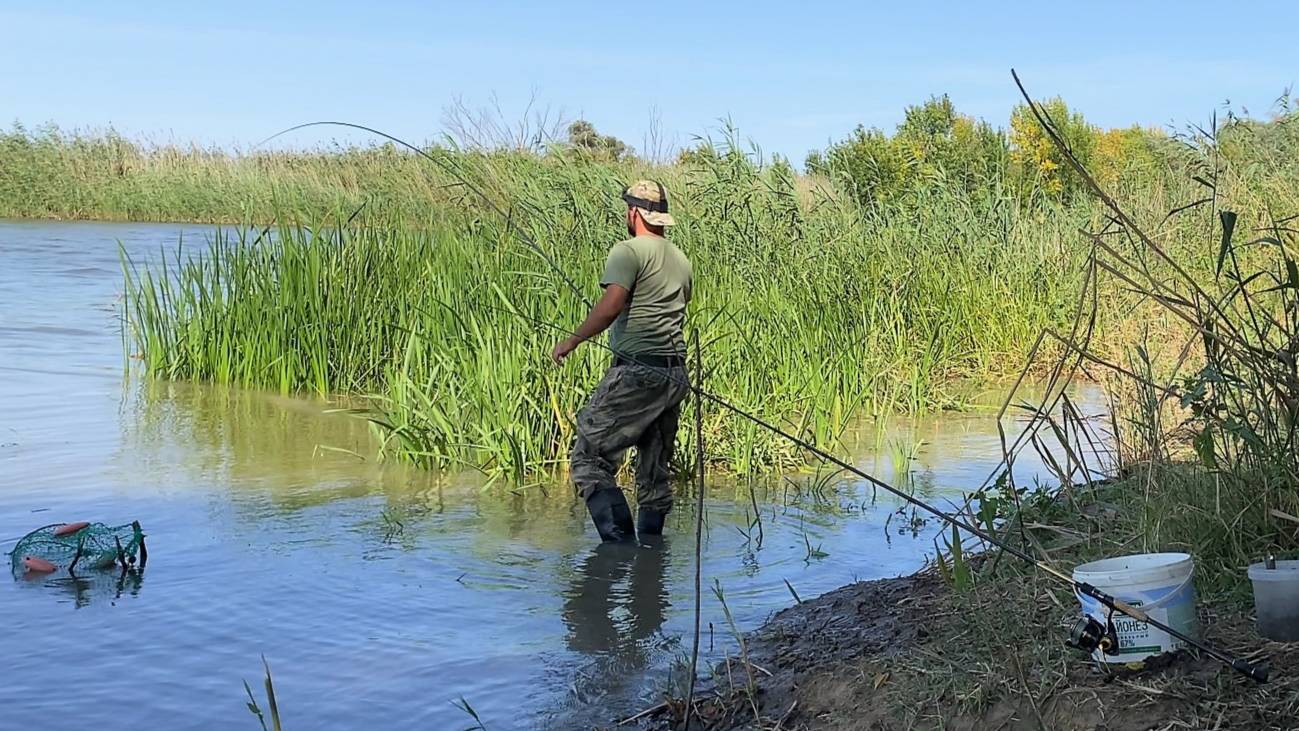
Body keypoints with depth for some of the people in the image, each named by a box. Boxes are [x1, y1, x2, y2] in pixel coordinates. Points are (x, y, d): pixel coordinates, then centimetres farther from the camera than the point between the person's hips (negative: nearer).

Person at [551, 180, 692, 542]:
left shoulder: (629, 251, -7)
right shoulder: (681, 259, 17)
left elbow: (611, 306, -19)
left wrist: (572, 341, -11)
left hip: (636, 372, -8)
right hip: (675, 375, 8)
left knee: (589, 460, -5)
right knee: (655, 472, 14)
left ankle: (620, 542, -15)